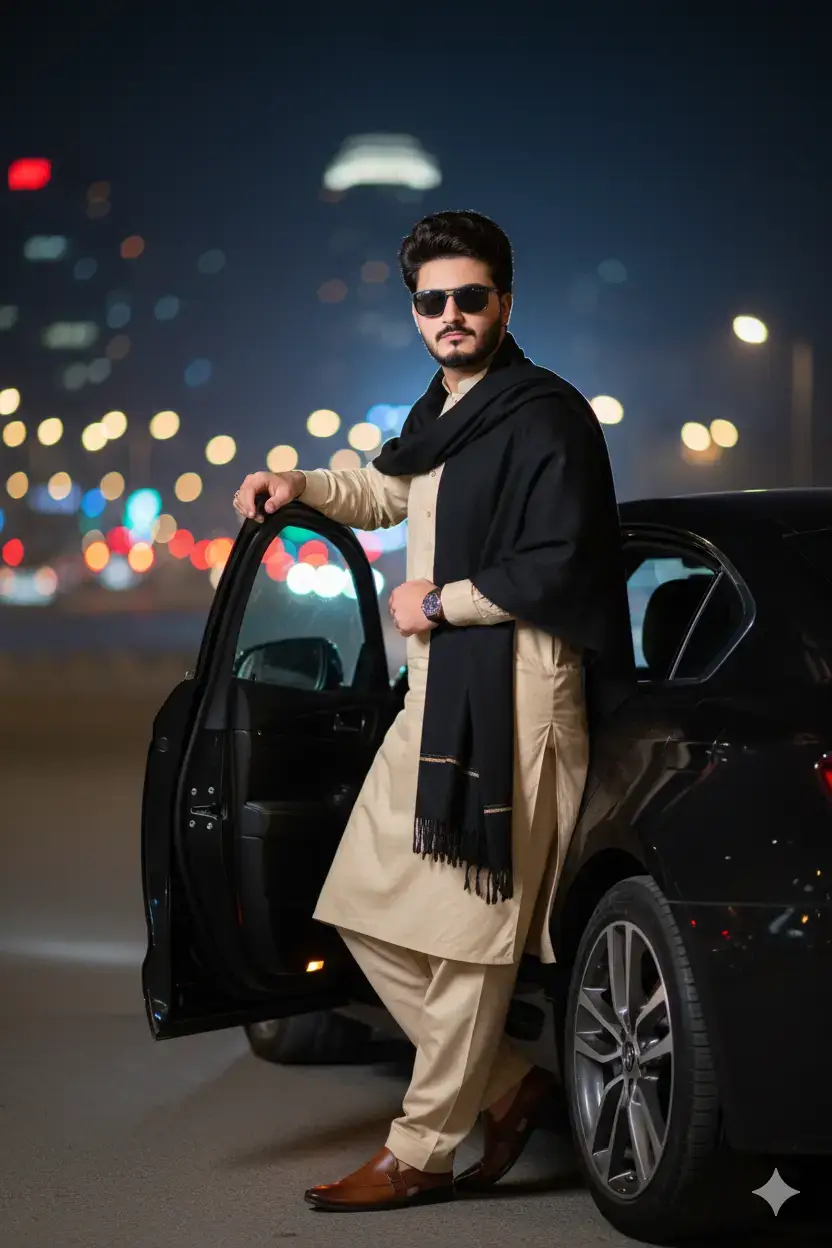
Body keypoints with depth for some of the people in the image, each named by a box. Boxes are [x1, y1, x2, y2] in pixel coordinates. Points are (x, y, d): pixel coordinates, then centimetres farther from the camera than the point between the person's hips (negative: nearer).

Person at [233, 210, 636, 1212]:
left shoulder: (544, 417, -10)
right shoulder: (441, 415, 18)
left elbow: (558, 568, -18)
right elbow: (390, 494, 38)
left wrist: (441, 602, -10)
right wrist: (299, 487, 22)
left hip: (509, 697, -10)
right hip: (432, 696, 10)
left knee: (466, 928, -5)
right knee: (366, 911, 9)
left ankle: (423, 1153, 4)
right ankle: (505, 1086, 19)